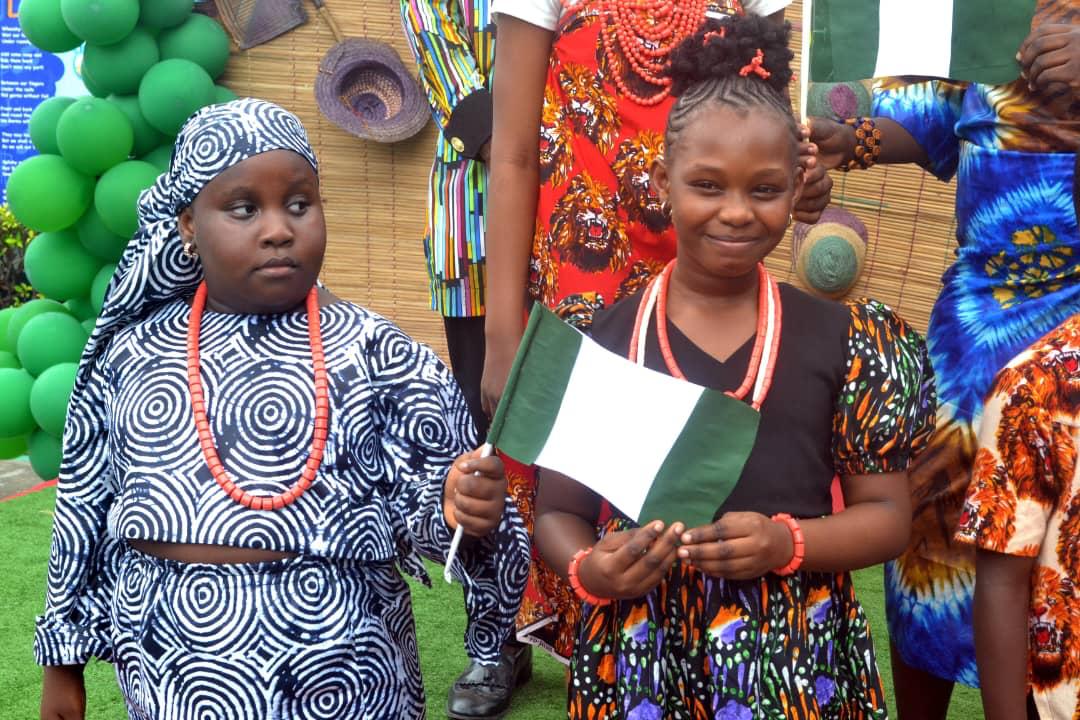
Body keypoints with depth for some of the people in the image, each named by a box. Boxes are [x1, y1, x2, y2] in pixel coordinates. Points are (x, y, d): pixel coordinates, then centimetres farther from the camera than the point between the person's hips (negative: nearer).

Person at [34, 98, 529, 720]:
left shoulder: (375, 352, -8)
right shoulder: (132, 352, 1)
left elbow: (421, 505, -6)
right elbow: (84, 512, 9)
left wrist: (457, 509, -28)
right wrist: (63, 664, 14)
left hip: (331, 667, -2)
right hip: (163, 667, 3)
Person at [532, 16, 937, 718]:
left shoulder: (842, 340, -1)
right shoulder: (599, 340, -1)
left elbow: (887, 516, 2)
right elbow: (558, 510, 4)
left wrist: (788, 542, -16)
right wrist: (589, 569, -17)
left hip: (796, 661, 0)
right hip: (639, 660, 0)